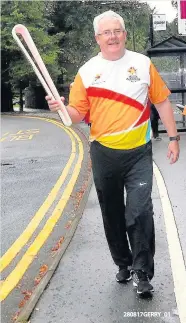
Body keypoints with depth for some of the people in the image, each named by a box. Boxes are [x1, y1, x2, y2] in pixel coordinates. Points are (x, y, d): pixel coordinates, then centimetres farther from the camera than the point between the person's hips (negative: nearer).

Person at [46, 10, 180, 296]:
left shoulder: (143, 63, 0)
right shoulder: (87, 71, 0)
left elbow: (162, 101, 6)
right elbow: (77, 114, 0)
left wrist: (173, 137, 3)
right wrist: (61, 109, -22)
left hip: (138, 153, -1)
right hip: (104, 154, 2)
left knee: (140, 213, -10)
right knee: (113, 214, 13)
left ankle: (142, 272, 5)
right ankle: (123, 263, 32)